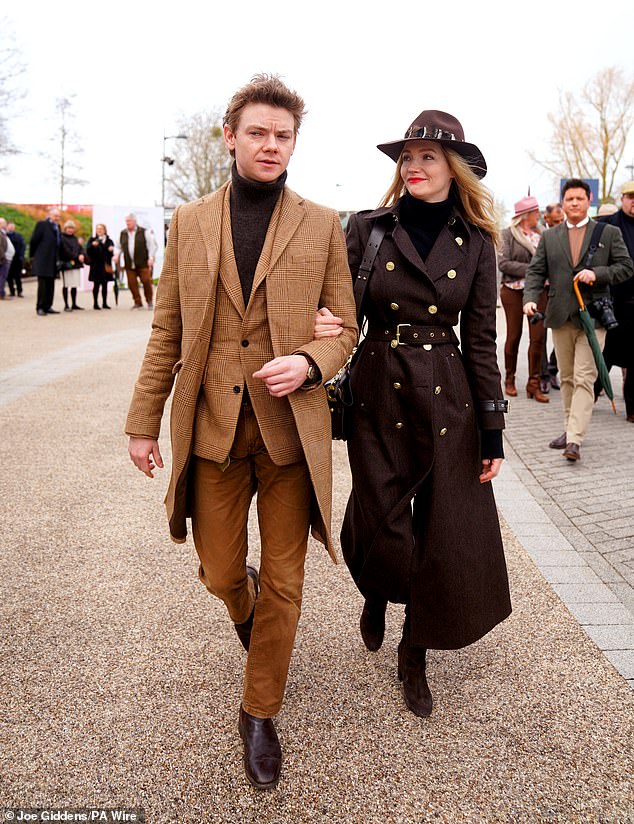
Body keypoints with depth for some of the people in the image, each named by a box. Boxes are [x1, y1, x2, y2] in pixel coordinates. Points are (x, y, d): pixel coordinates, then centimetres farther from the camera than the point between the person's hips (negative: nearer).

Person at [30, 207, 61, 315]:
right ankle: (40, 308, 2)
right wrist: (33, 256, 0)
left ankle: (48, 307, 13)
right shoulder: (41, 224, -5)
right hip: (42, 261, -6)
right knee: (43, 285, -4)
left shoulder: (57, 227, 14)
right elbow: (33, 241, -4)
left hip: (53, 262, 6)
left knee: (51, 285, 7)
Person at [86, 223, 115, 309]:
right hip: (96, 266, -3)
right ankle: (95, 303, 1)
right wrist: (93, 245, -21)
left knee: (105, 285, 6)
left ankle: (104, 303, 12)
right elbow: (88, 251, -5)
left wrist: (111, 250, -12)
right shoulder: (92, 240, 4)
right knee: (96, 285, -2)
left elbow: (111, 253, 10)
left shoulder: (109, 241, 10)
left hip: (106, 265, 3)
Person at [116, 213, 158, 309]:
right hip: (129, 264, 4)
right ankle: (137, 302, 13)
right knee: (132, 283, 1)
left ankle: (149, 302, 7)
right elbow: (119, 247, 21)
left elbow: (152, 245, 0)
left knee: (146, 281, -8)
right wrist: (117, 255, 3)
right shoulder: (122, 233, 12)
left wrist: (151, 258, -9)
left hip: (143, 263, -4)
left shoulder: (144, 232, 1)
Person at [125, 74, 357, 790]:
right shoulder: (189, 223, 6)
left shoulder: (321, 226, 2)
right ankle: (245, 606, 51)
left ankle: (259, 714, 28)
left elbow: (347, 326, 4)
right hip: (211, 428, 1)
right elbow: (166, 333, 8)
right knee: (220, 574, 13)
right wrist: (143, 421, 7)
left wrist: (309, 362, -17)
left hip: (291, 428, -1)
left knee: (283, 583, 7)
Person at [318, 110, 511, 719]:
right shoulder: (367, 228, 0)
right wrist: (319, 326, -21)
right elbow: (340, 312, 4)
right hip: (378, 395, -1)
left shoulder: (474, 243, 2)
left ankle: (414, 656, 28)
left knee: (442, 536, 5)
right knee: (382, 532, 3)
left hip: (447, 399, 1)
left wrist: (493, 431, 0)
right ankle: (377, 593, 42)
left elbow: (480, 340, 3)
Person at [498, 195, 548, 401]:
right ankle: (509, 379, 22)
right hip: (513, 290, -3)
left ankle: (534, 384, 4)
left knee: (538, 337, -3)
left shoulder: (541, 234, 9)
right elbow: (503, 263, -10)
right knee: (514, 336, 6)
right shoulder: (508, 234, -2)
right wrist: (530, 269, -14)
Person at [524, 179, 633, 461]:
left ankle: (575, 440, -13)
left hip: (593, 317, -3)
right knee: (567, 378, 12)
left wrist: (597, 273, -15)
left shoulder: (609, 233, 5)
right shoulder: (549, 237, 11)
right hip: (560, 317, 3)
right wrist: (530, 298, -12)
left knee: (584, 379, -9)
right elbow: (536, 271, 6)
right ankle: (570, 429, 24)